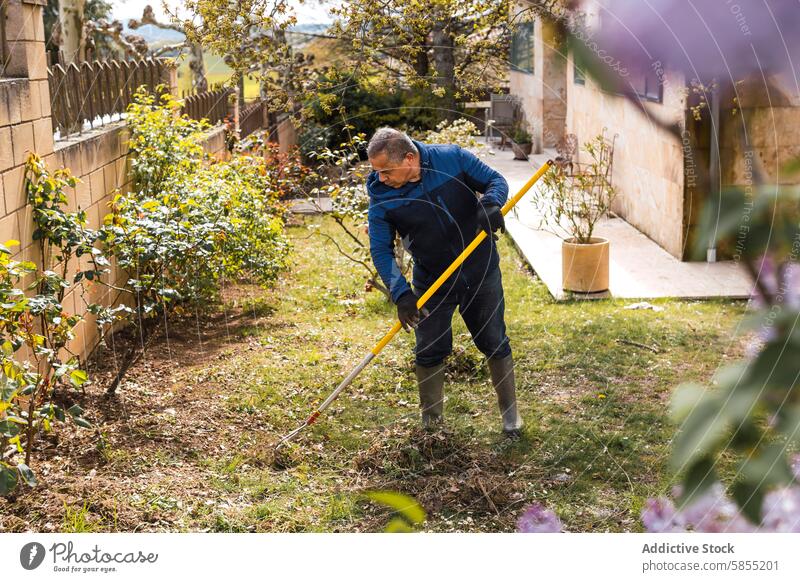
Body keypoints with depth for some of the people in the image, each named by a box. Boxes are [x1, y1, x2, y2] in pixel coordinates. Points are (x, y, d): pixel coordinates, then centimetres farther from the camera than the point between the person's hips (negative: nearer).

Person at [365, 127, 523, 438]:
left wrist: (490, 204, -29)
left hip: (480, 271, 0)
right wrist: (400, 293, -25)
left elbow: (495, 180, -6)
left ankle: (510, 412, 25)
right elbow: (381, 250, -12)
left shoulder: (453, 158, -17)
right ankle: (430, 421, 25)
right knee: (429, 352, 5)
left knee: (495, 343, 8)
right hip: (431, 281, 1)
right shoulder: (381, 197, -15)